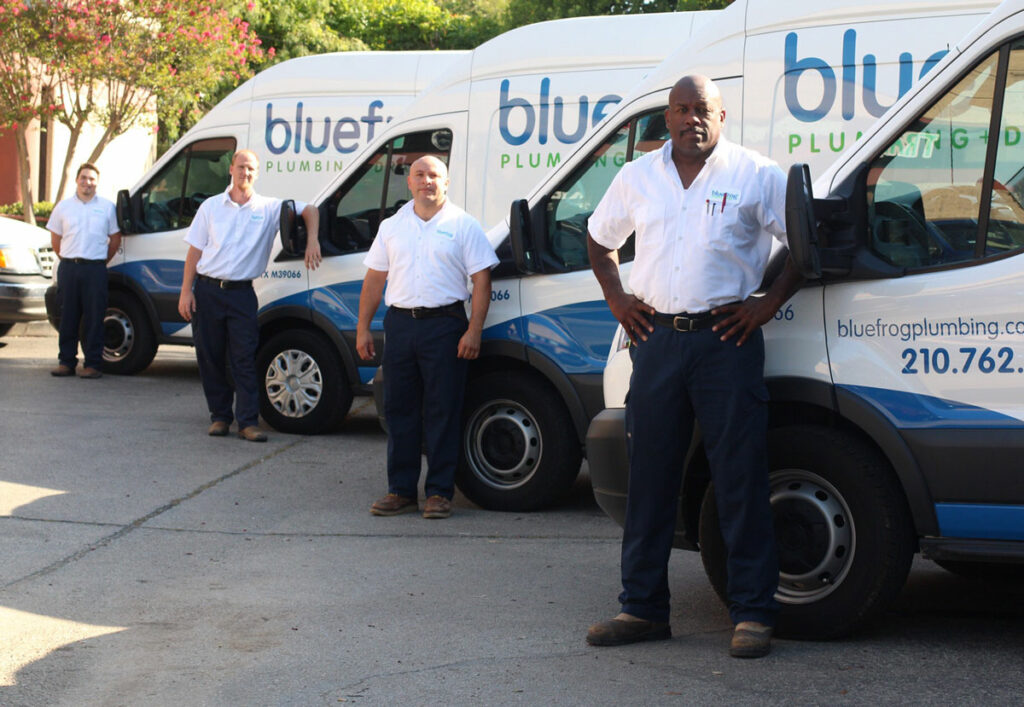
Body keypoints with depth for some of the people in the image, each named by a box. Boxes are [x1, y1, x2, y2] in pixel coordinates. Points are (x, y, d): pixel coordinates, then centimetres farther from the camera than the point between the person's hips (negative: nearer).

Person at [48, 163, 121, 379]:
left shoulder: (107, 207, 7)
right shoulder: (64, 207, 10)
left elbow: (115, 239, 12)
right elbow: (55, 239, 15)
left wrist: (103, 260, 7)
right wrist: (68, 260, 10)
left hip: (95, 269, -2)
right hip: (68, 267, 2)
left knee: (94, 317, -3)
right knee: (68, 316, 4)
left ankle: (93, 363, 1)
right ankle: (66, 361, 10)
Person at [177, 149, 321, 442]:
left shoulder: (270, 208, 5)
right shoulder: (211, 206, 8)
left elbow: (309, 210, 10)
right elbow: (195, 251, 8)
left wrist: (312, 241, -8)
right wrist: (186, 292, 1)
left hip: (241, 293, -1)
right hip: (207, 290, 1)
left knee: (245, 358, -8)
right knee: (210, 357, 4)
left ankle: (248, 421, -6)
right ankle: (220, 417, 16)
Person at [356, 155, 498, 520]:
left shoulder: (463, 225, 2)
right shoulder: (392, 226, 14)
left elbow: (481, 280, -1)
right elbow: (374, 280, 16)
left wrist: (474, 331, -10)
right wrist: (363, 329, 9)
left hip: (444, 324, -4)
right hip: (399, 322, 4)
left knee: (443, 411, -2)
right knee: (399, 408, 6)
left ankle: (439, 492, 4)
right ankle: (401, 490, 14)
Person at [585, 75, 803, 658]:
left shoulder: (757, 175, 2)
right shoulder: (637, 177, 12)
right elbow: (601, 239, 26)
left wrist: (770, 302, -5)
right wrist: (617, 299, 13)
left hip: (727, 340, -3)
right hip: (658, 339, 4)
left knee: (741, 479, -4)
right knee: (650, 475, 6)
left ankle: (753, 614, 2)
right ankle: (644, 607, 15)